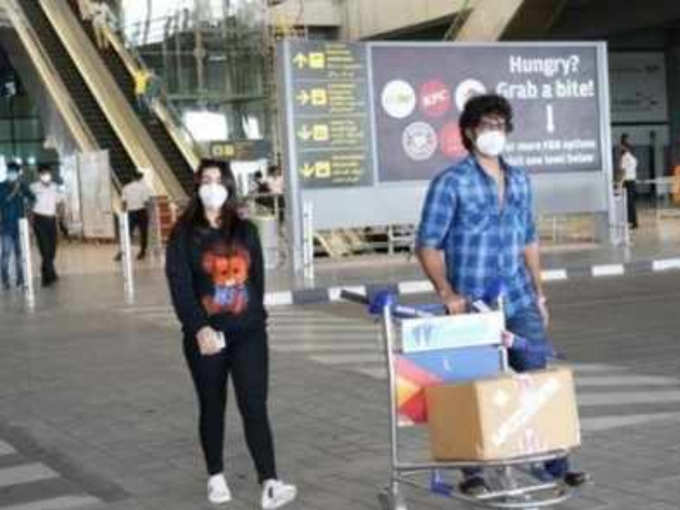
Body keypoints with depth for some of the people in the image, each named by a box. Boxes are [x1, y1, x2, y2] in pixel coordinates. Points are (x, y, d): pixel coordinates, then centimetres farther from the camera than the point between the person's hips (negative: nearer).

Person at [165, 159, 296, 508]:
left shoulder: (245, 230, 9)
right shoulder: (184, 234, -2)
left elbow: (257, 278, 13)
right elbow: (179, 286, -10)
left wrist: (257, 318, 6)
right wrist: (200, 328, -21)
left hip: (249, 333, 2)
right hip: (205, 335, -2)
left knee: (255, 406, -6)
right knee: (212, 407, 10)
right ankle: (216, 477, 24)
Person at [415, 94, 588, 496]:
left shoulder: (520, 180, 10)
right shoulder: (450, 183, -8)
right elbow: (428, 245, -8)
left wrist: (538, 291, 14)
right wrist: (446, 291, -20)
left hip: (519, 301, 5)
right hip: (473, 306, -5)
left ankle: (551, 463, 15)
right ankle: (472, 472, 16)